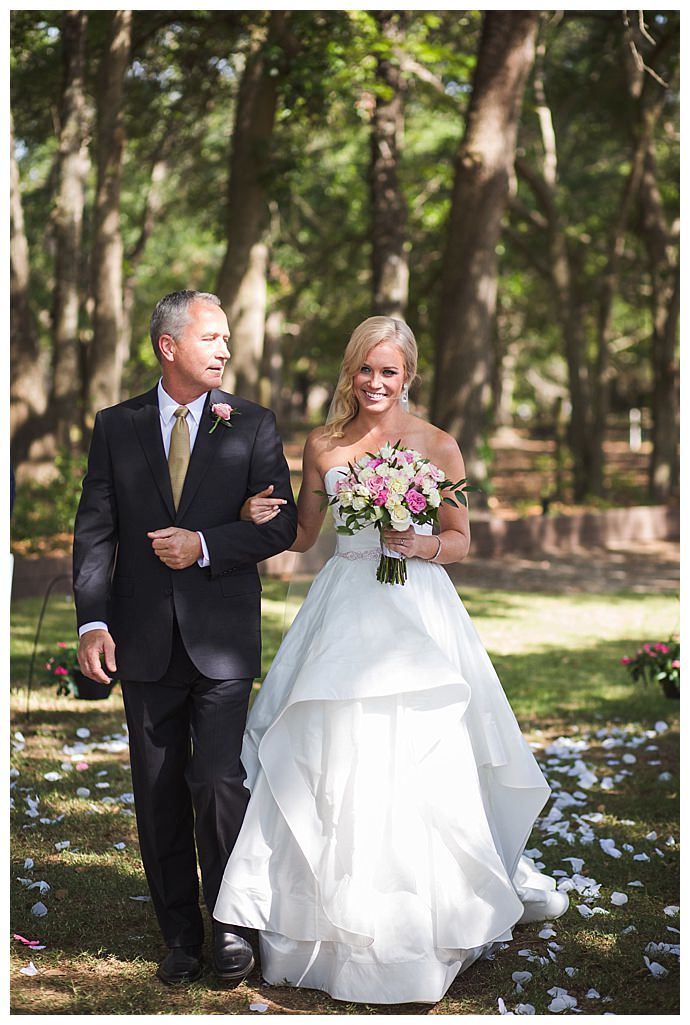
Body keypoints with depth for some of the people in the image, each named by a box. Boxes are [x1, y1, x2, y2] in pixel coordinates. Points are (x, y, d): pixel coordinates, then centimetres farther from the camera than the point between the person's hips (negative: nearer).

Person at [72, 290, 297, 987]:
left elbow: (281, 524, -1)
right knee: (158, 795, 8)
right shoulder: (116, 427, 6)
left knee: (218, 783, -9)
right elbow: (94, 530, 2)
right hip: (145, 640, 2)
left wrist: (204, 546, -14)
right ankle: (180, 937, 21)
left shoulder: (252, 426, 3)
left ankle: (231, 924, 11)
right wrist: (92, 622, -8)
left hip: (222, 639, -2)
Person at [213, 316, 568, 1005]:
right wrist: (262, 518, -4)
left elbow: (460, 541, 6)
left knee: (423, 759, -4)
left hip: (417, 609, -2)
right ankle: (337, 917, 14)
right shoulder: (324, 446, 8)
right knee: (333, 757, 1)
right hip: (344, 610, 2)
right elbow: (303, 535, 15)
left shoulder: (438, 446, 2)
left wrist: (422, 546, -14)